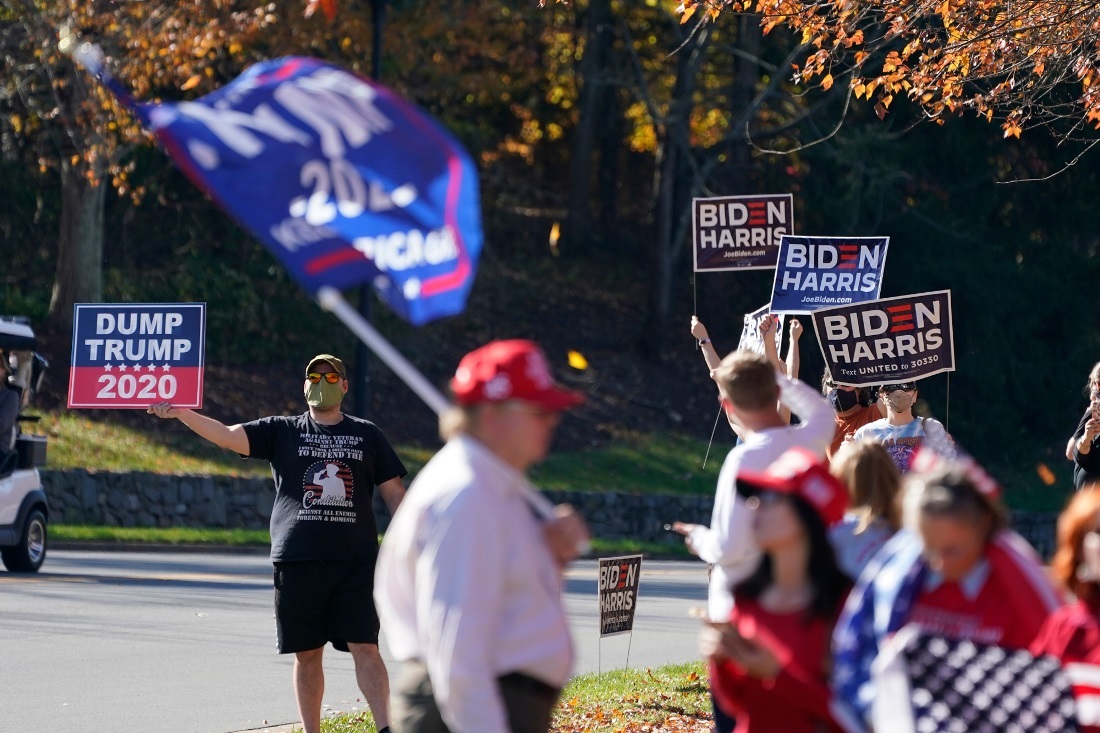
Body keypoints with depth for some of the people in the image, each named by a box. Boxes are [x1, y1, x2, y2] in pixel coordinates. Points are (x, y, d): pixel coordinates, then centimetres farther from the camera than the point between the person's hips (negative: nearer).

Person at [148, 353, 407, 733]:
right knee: (307, 653, 6)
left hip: (355, 561, -1)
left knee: (365, 648, -7)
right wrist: (180, 413, -18)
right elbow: (229, 436, -4)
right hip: (298, 560, 1)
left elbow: (394, 492, 11)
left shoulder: (368, 435, 11)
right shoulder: (282, 431, 8)